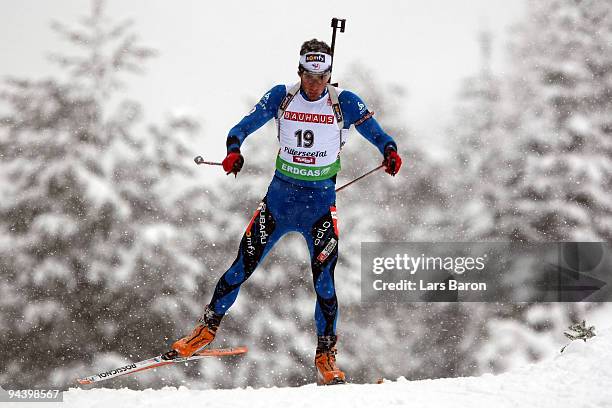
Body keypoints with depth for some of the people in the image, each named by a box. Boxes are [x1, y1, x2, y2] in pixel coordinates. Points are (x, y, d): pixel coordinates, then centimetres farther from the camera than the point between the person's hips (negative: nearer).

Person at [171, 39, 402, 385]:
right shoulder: (282, 97, -1)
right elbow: (244, 127, 3)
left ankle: (326, 356, 2)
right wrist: (234, 150, -18)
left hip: (321, 200, -1)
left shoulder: (345, 103, -6)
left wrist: (390, 152, -26)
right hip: (281, 194, 2)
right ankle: (208, 327, 18)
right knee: (243, 265, 0)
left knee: (324, 277, -10)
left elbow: (376, 133, -3)